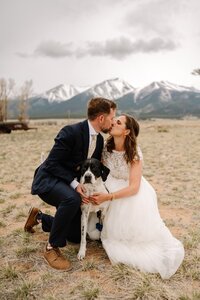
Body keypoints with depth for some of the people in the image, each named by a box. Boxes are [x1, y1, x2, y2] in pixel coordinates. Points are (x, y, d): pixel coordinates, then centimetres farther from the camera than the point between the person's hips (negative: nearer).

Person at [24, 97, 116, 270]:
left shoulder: (100, 139, 1)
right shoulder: (71, 132, -24)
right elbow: (52, 163, -23)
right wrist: (74, 183, -31)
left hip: (71, 185, 8)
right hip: (48, 180, -8)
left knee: (76, 236, 8)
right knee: (72, 198, -41)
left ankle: (39, 217, 30)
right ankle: (52, 249, -20)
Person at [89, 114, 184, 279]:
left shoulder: (134, 153, -25)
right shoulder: (106, 147, -12)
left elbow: (134, 187, -28)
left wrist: (108, 197, -37)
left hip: (134, 190, -4)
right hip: (114, 185, 4)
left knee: (134, 227, -15)